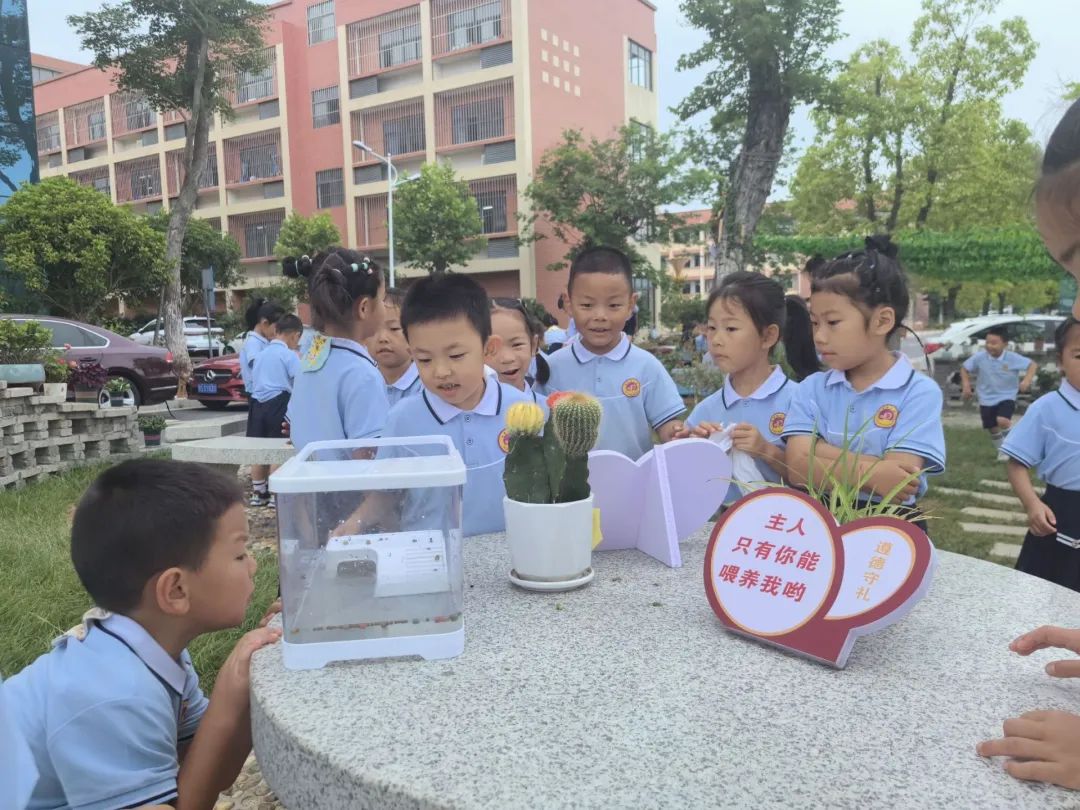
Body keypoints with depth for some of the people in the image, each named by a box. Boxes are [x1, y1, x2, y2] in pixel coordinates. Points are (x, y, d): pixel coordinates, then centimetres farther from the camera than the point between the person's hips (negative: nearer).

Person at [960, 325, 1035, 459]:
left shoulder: (1013, 358, -14)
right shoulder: (979, 357, -11)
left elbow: (1032, 365, -7)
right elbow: (964, 368, 1)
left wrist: (1027, 380, -22)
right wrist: (966, 385, -8)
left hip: (1007, 397, -2)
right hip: (987, 400, 3)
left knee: (1002, 420, -25)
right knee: (993, 428, 9)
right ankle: (1001, 451, 33)